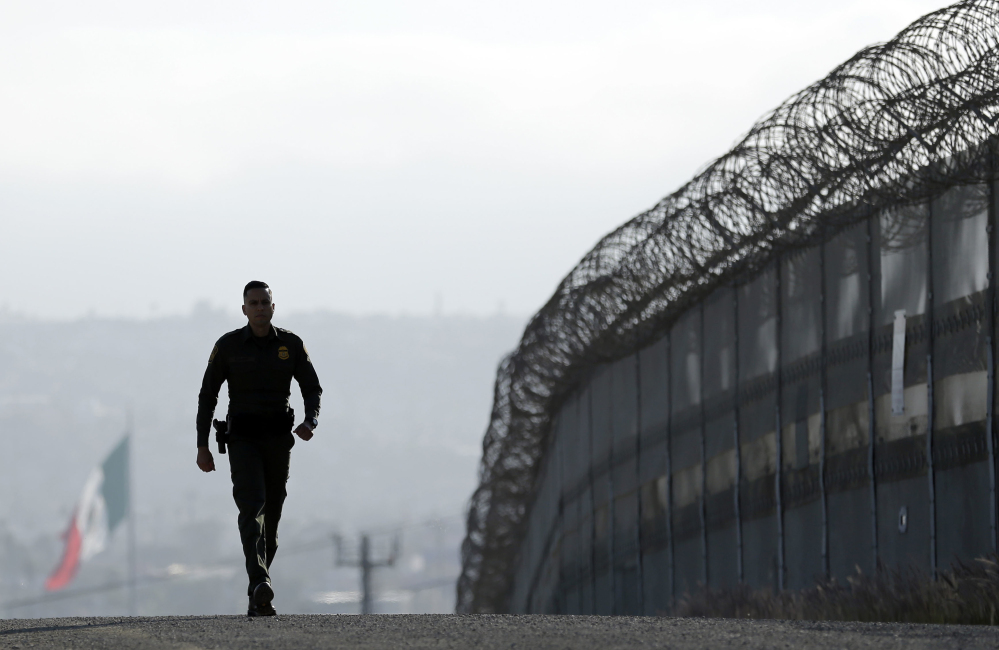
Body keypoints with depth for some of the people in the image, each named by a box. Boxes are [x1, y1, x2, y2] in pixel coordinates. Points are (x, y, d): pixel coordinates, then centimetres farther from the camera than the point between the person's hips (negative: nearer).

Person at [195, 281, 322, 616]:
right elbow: (207, 395, 3)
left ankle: (256, 600, 18)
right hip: (243, 438, -3)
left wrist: (311, 421, -14)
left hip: (279, 438, 3)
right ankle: (261, 586, -40)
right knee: (252, 506, -22)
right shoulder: (228, 346, -2)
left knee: (271, 516, 6)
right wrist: (202, 445, -3)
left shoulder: (291, 345, 3)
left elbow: (313, 389, 7)